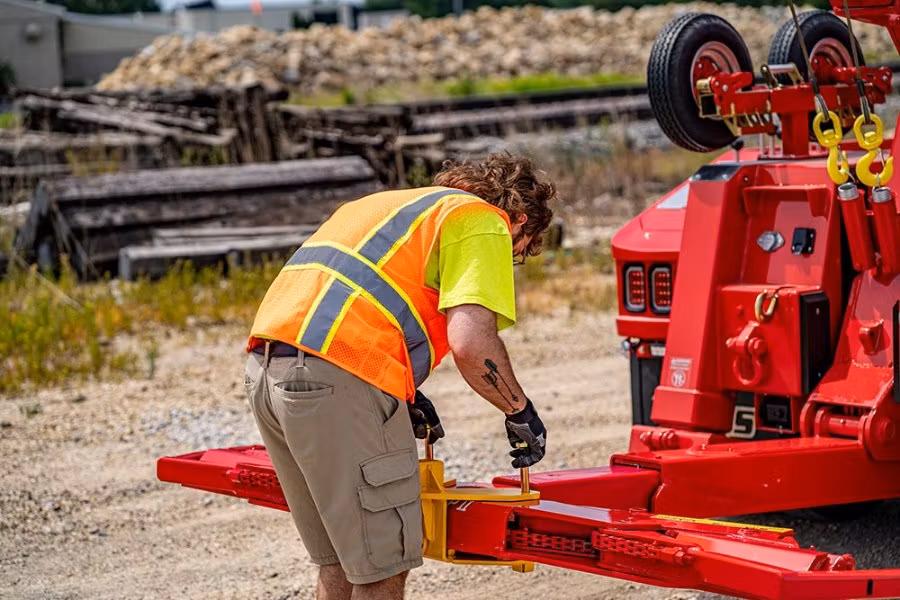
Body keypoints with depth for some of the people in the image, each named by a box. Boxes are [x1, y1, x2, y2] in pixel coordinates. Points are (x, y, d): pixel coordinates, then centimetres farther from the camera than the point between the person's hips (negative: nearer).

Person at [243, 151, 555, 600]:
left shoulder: (389, 203, 31)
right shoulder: (482, 223, 5)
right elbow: (471, 341, -11)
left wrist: (405, 396, 29)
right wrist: (521, 413, 4)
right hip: (339, 383, -9)